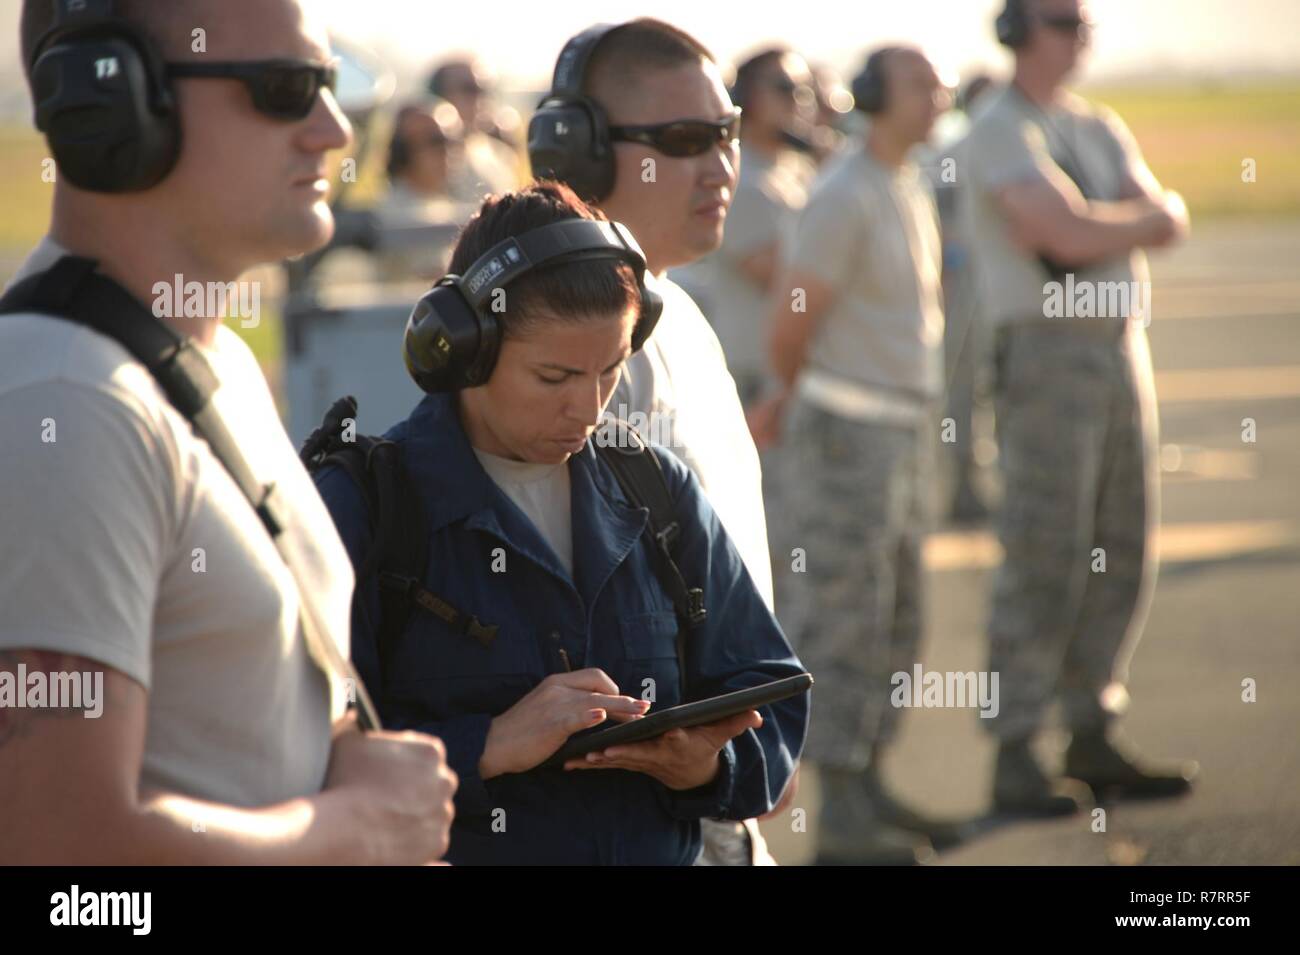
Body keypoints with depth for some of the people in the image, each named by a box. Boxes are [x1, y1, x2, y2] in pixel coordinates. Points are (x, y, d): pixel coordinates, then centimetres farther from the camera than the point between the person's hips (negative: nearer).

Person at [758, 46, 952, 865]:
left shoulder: (912, 189, 13)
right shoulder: (844, 197, -17)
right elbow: (792, 324, -14)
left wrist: (787, 402, 15)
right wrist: (796, 394, 7)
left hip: (901, 435, 9)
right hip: (846, 435, -9)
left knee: (895, 625, 14)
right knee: (845, 627, -5)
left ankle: (868, 791, 23)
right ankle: (842, 824, -1)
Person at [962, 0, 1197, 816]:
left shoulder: (1103, 130, 18)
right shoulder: (1001, 131, -7)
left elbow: (1169, 222, 5)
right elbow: (1068, 233, -18)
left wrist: (1096, 223, -13)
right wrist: (1142, 218, -1)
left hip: (1124, 347, 8)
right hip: (1047, 349, -8)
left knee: (1123, 555, 7)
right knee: (1045, 557, -10)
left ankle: (1095, 740, 15)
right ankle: (1016, 757, -6)